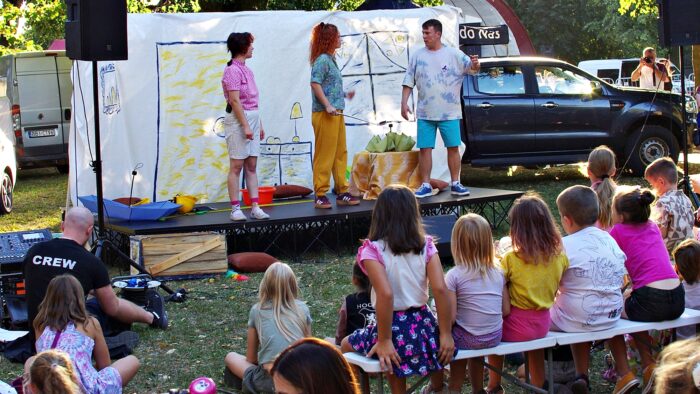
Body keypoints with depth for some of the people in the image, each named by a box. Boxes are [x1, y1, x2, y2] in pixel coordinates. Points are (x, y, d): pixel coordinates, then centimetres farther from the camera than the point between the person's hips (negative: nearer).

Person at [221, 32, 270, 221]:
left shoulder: (247, 70, 16)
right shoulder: (232, 70, -11)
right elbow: (235, 101, -16)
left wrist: (259, 124, 18)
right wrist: (245, 126, -20)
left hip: (252, 118, 9)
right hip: (238, 120, -9)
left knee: (252, 166, 7)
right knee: (236, 166, -4)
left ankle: (255, 207, 8)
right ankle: (235, 209, -1)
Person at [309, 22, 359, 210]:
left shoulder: (331, 59, 17)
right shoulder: (322, 59, -11)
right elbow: (315, 84, -19)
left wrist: (344, 94, 29)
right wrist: (327, 105, -24)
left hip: (336, 113, 10)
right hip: (325, 114, -10)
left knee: (340, 153, 12)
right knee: (324, 155, -5)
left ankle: (342, 192, 19)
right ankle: (321, 195, 1)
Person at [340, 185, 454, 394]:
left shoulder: (373, 251, -11)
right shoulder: (426, 246, -2)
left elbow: (386, 295, -23)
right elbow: (440, 289, -10)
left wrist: (384, 341, -17)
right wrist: (445, 334, -5)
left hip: (394, 328, -3)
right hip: (424, 325, 4)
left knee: (346, 345, 26)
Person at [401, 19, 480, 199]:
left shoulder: (454, 54, 0)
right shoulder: (417, 56, 6)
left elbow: (470, 67, -8)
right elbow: (409, 82, 8)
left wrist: (475, 65, -32)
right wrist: (404, 102, 0)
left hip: (449, 112, -1)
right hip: (425, 113, 1)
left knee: (453, 148, 3)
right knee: (425, 149, 1)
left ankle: (455, 184, 13)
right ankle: (425, 186, 8)